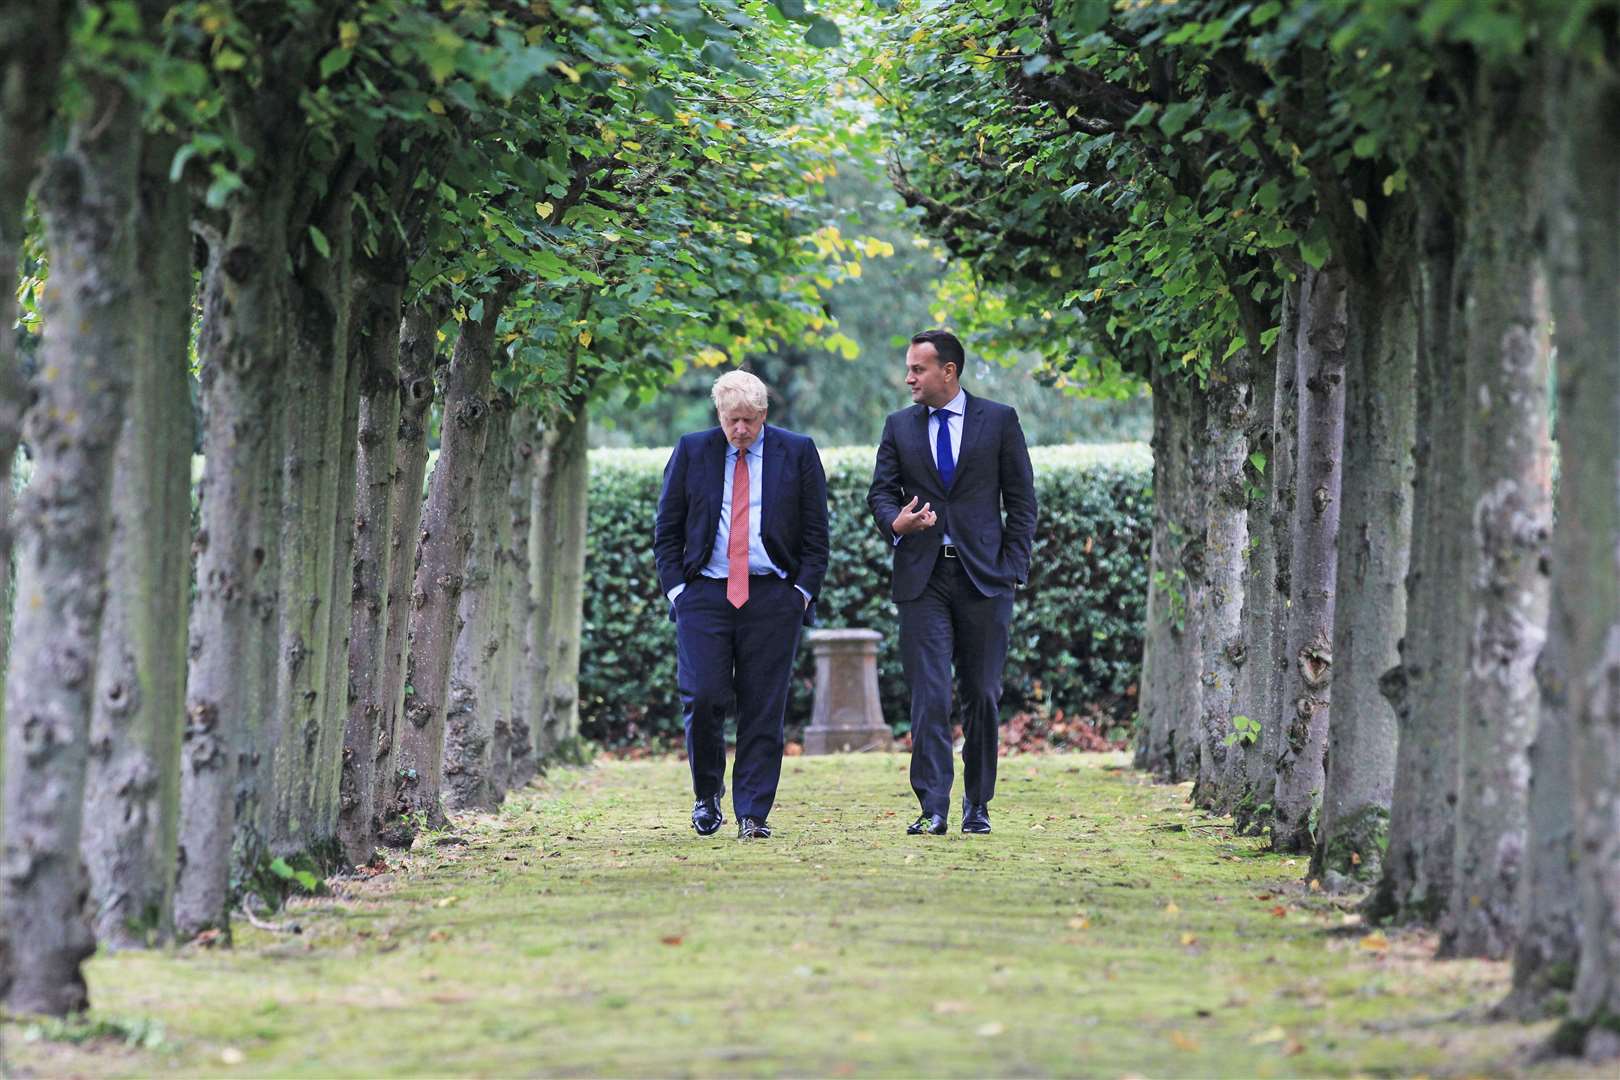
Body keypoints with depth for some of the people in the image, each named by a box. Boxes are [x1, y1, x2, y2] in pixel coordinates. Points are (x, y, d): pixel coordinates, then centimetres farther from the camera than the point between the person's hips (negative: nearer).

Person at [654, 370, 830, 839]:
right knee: (702, 698, -11)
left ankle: (752, 815, 2)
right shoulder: (692, 451, 8)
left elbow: (816, 533, 7)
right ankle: (707, 795, 11)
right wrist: (676, 588, 0)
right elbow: (667, 531, 10)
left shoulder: (797, 453, 6)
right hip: (704, 592, 0)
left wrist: (802, 592, -2)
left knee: (763, 709, -2)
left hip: (773, 595, 0)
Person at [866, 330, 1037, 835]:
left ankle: (977, 805, 14)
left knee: (983, 696, 4)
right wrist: (896, 521, -13)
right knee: (929, 696, -8)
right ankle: (932, 808, -10)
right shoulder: (899, 426, 11)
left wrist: (1013, 567, -3)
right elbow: (881, 490, 10)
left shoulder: (1000, 421, 4)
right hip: (922, 578, 1)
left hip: (984, 577, -1)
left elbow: (1021, 499, 5)